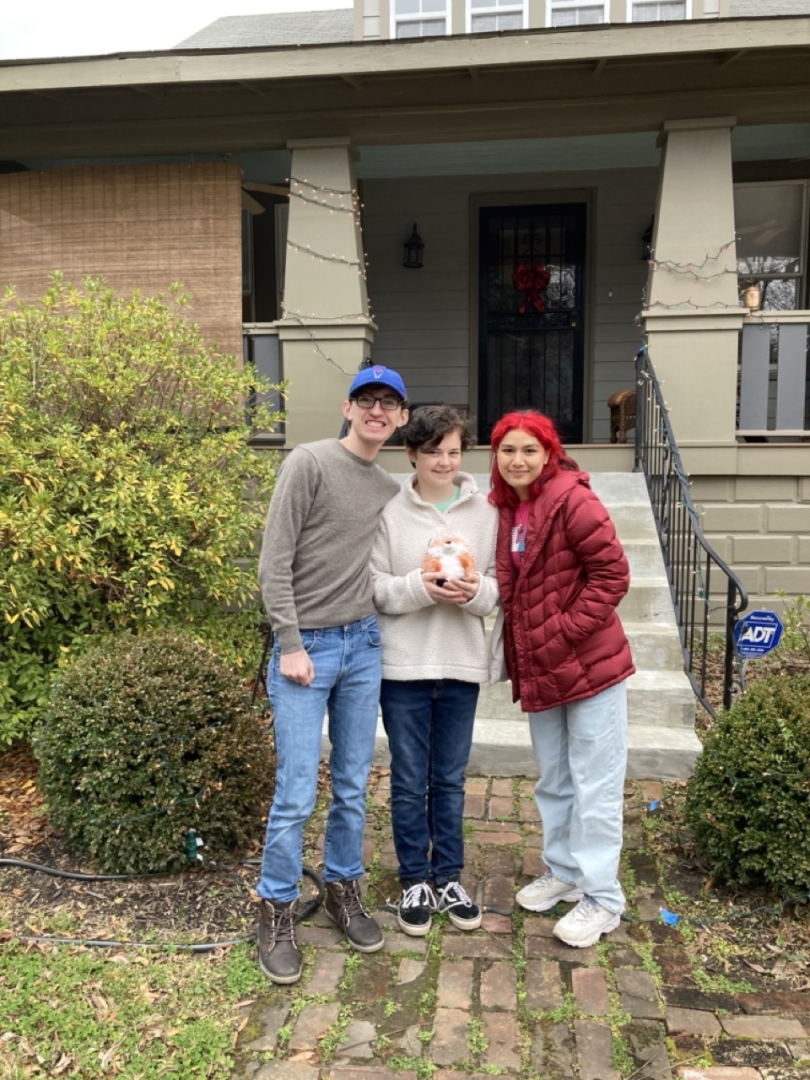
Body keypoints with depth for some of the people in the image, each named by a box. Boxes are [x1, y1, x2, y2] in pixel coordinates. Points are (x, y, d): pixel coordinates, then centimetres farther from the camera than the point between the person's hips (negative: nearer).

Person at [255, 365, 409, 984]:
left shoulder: (390, 491, 11)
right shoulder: (310, 463, -6)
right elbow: (275, 564, -10)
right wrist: (291, 646, -12)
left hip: (364, 646, 5)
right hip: (306, 644, -5)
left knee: (354, 787, 13)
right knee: (297, 793, -1)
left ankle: (343, 890, 32)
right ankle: (279, 912, 18)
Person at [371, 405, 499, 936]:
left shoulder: (485, 512, 2)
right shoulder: (390, 511, -4)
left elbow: (501, 586, 4)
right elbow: (373, 586, -5)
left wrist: (474, 592, -17)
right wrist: (419, 588, -21)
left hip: (462, 664, 2)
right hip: (404, 665, -2)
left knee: (451, 779, 15)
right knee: (410, 781, 11)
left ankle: (449, 877, 32)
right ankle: (415, 880, 28)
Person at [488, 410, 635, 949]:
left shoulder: (573, 500, -15)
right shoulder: (507, 510, 7)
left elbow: (612, 574, -17)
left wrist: (563, 634, -18)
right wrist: (520, 651, 2)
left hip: (590, 663, -7)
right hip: (539, 670, 7)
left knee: (595, 784, 4)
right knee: (554, 780, 19)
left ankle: (602, 898, 18)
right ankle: (564, 871, 36)